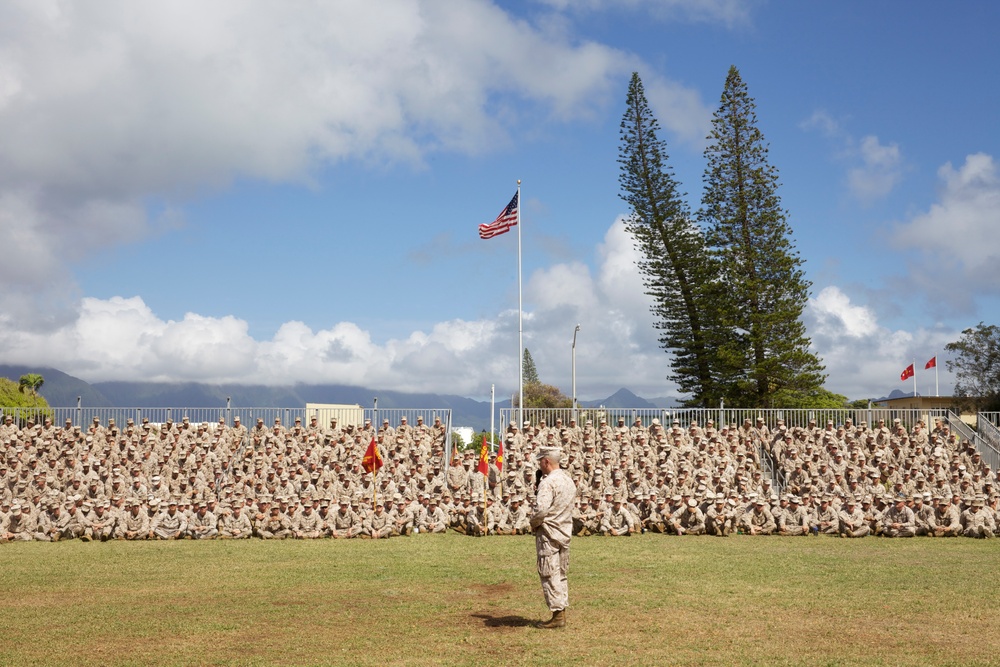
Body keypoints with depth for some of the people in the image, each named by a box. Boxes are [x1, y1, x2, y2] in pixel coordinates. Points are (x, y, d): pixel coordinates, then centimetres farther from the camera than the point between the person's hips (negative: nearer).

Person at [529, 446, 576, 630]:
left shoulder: (548, 482, -18)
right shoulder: (569, 480, 10)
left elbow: (541, 510, -26)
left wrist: (533, 523, -7)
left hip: (548, 533, -8)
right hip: (565, 532, 8)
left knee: (549, 575, -2)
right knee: (561, 574, 14)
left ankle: (557, 616, -1)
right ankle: (562, 612, 18)